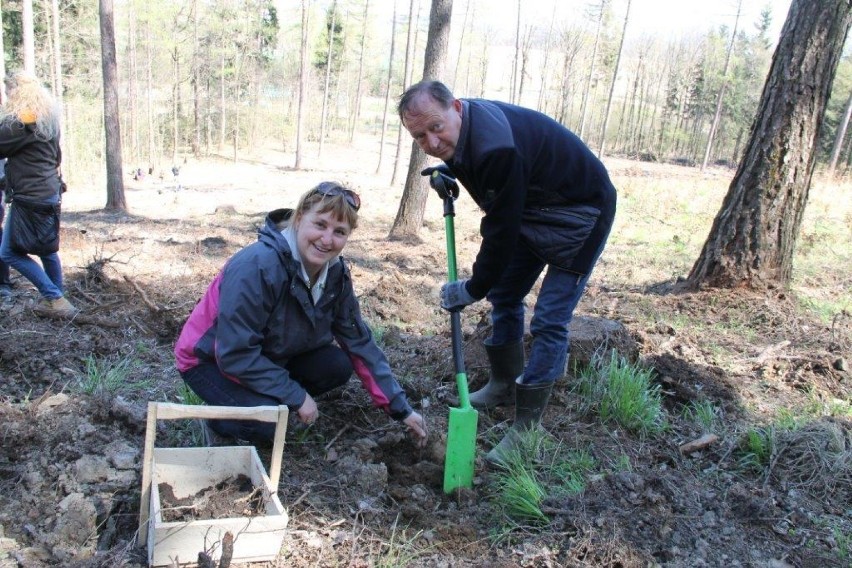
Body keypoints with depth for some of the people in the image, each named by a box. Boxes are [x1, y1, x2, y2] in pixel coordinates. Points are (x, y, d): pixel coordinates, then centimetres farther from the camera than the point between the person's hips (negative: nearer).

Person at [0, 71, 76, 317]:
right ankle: (57, 299, 22)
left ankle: (54, 298, -6)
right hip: (48, 191, 9)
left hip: (30, 196, -9)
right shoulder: (48, 118, 11)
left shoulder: (22, 120, -17)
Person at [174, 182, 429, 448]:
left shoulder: (336, 273, -12)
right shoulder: (257, 266, -34)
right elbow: (235, 354, -32)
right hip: (209, 359, -6)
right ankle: (219, 416, 2)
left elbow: (360, 342, -5)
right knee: (267, 424, -28)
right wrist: (296, 396, -25)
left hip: (269, 356, 7)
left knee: (338, 366, -14)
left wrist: (401, 409, -7)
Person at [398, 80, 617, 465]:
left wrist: (473, 289, -17)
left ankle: (526, 428, -2)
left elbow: (502, 230, -28)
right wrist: (451, 171, 0)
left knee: (549, 320, -12)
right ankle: (504, 385, 31)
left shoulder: (497, 148, -37)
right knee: (504, 296, 13)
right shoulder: (462, 126, -8)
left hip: (580, 214, -9)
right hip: (530, 211, 10)